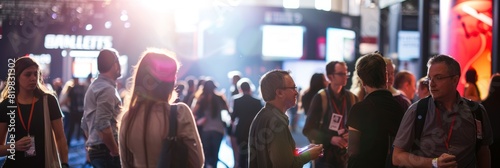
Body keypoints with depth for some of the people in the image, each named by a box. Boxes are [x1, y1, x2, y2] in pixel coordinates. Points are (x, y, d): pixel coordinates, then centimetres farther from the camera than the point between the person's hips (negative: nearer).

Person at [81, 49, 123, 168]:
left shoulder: (94, 86, 17)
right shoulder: (107, 89, -13)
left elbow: (85, 124, 21)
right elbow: (102, 125, -23)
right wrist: (115, 151, -16)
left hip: (94, 151, 10)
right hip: (107, 151, -10)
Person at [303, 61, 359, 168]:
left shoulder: (352, 98, 9)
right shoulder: (320, 98, -4)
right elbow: (308, 130, -5)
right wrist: (330, 139, -17)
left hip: (347, 156, 4)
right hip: (325, 156, -4)